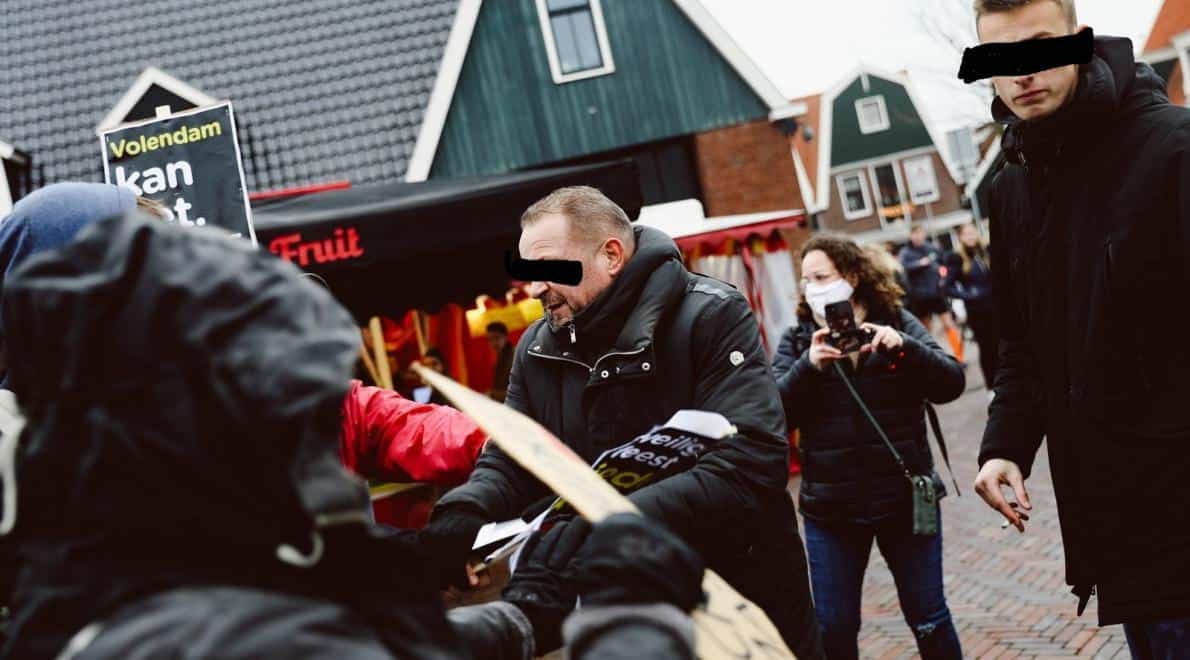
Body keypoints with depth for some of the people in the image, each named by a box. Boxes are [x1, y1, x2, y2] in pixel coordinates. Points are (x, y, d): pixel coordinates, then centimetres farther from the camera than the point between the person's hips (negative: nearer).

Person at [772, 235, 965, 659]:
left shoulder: (898, 323, 1)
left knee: (929, 620, 9)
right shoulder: (798, 339, 2)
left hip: (905, 498, -1)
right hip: (830, 508, 1)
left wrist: (904, 348, -24)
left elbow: (951, 383, -8)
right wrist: (809, 366, -26)